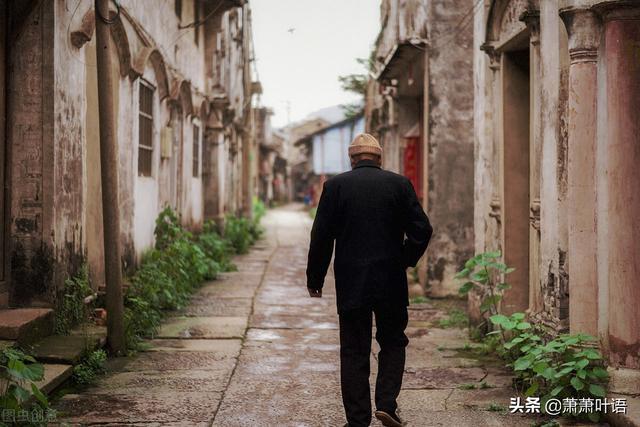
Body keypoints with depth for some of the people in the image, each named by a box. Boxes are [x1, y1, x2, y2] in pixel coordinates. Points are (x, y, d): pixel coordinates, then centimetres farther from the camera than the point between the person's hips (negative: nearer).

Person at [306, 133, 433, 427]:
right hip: (391, 283, 1)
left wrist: (315, 279, 5)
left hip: (350, 284, 0)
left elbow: (321, 237, -4)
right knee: (393, 343, 17)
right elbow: (422, 230, -4)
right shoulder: (400, 184, 0)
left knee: (354, 352, 7)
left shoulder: (335, 185, -2)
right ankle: (386, 403, 2)